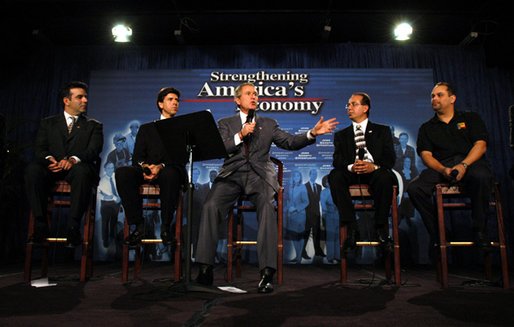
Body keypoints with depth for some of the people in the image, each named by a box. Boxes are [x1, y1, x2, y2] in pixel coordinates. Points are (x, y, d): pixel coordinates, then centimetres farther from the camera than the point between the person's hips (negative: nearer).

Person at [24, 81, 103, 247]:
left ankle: (73, 228, -35)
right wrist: (49, 159, -19)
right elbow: (40, 149, 7)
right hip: (52, 169, 2)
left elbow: (93, 150, -2)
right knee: (32, 169, -31)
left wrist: (73, 159, -24)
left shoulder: (94, 125, 16)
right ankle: (40, 225, -26)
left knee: (82, 170, -37)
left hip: (78, 168, -2)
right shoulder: (48, 123, 21)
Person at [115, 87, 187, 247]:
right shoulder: (146, 128, 22)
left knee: (170, 174, -39)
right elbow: (137, 157, 10)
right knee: (122, 172, -29)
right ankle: (138, 224, -21)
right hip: (147, 172, 2)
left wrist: (161, 166, -18)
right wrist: (144, 166, -16)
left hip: (171, 170, -2)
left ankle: (166, 227, -24)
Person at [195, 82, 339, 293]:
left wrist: (312, 133, -6)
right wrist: (240, 135, -8)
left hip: (258, 176, 0)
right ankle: (205, 269, -19)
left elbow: (291, 142, 9)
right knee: (210, 206, -27)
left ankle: (267, 272, -32)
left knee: (267, 207, -31)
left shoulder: (269, 124, 21)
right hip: (232, 175, 0)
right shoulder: (226, 123, 20)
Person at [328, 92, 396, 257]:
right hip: (351, 175, 2)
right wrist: (350, 167, -20)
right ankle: (352, 229, -30)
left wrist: (375, 166, -20)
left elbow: (390, 158, 3)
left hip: (374, 173, -1)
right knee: (334, 175, -31)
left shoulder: (382, 131, 18)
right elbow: (337, 161, 4)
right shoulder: (341, 135, 21)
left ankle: (381, 228, -22)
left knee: (385, 176, -36)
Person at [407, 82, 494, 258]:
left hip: (470, 161, -1)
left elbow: (481, 144, 2)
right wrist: (443, 170, -17)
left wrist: (464, 165, -17)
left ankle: (479, 231, -20)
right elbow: (426, 154, 5)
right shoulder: (427, 128, 19)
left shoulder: (470, 118, 17)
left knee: (482, 177, -39)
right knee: (414, 188, -27)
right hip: (441, 166, 2)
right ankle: (436, 234, -11)